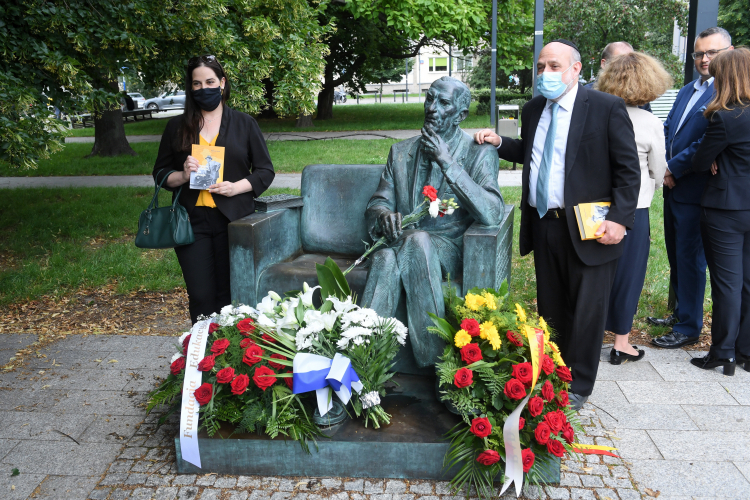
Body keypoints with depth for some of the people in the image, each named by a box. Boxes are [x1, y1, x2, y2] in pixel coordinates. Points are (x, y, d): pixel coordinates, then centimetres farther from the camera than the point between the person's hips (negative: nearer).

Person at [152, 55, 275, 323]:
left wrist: (237, 187, -10)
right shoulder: (177, 127, 12)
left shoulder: (244, 123, 9)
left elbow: (265, 171, 8)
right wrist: (182, 176, -7)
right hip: (192, 222, 1)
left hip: (232, 220, -1)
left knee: (230, 294, 2)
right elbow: (160, 173, 16)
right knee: (201, 297, -2)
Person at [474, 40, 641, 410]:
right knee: (550, 308, 16)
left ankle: (578, 387, 19)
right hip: (543, 225, 6)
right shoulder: (533, 110, 11)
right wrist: (499, 143, 8)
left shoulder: (606, 108, -8)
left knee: (586, 310, 4)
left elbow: (629, 170, -8)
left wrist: (618, 219, -18)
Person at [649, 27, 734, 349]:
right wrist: (665, 169, 0)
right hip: (673, 188, 8)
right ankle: (679, 313, 33)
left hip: (696, 192, -8)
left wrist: (673, 168, -13)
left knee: (690, 259, 0)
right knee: (676, 257, 18)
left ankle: (689, 328, 12)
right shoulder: (687, 91, 14)